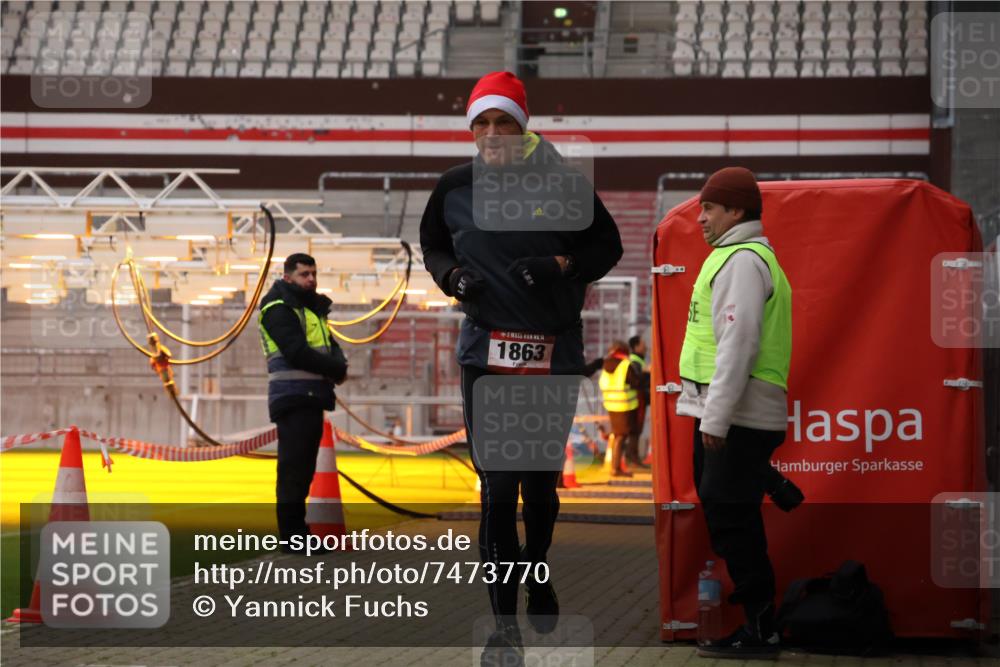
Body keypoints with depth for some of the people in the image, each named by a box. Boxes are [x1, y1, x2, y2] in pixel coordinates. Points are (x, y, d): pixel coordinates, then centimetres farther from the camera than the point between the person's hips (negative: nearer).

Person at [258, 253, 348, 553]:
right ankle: (292, 537, -10)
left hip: (312, 397, 9)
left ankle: (297, 533, 16)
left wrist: (337, 365, -7)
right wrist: (337, 370, -9)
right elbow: (297, 352, -19)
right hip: (294, 397, -9)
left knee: (303, 467, 11)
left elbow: (331, 347, 17)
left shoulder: (312, 309, 21)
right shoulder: (279, 309, -8)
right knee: (294, 467, -10)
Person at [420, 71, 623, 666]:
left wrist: (560, 266, -12)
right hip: (486, 349, 0)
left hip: (554, 349, 0)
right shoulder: (455, 187, 3)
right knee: (497, 485, -7)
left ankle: (537, 575, 39)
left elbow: (607, 246, 5)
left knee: (541, 482, 10)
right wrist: (451, 276, -1)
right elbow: (433, 245, 20)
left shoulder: (561, 183, -4)